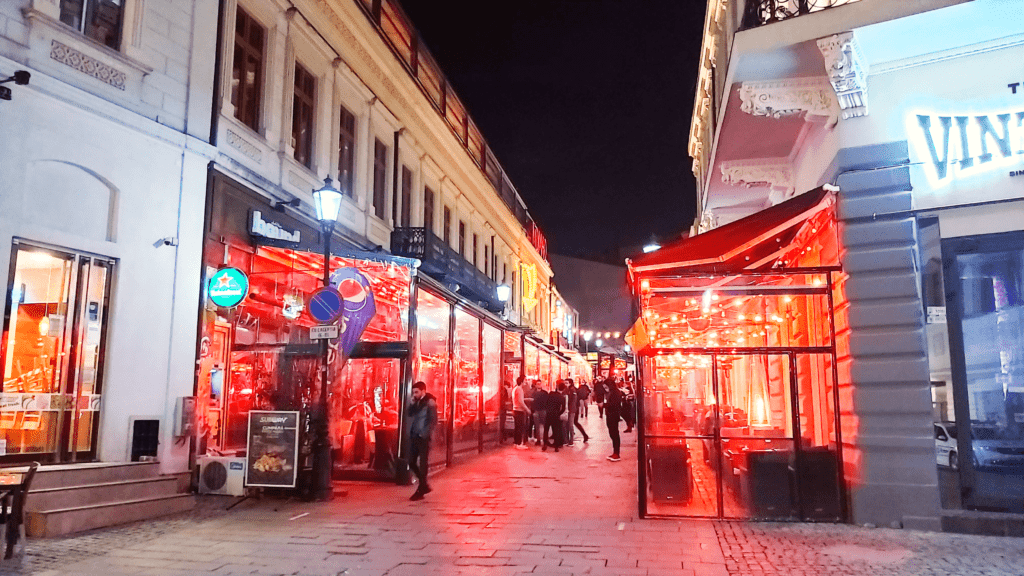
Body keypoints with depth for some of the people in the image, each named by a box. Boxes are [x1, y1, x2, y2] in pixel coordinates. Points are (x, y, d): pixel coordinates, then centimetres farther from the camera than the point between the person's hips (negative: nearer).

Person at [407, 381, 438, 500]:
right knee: (412, 462, 10)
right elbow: (409, 413, 11)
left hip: (423, 438, -8)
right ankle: (424, 485, 26)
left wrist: (425, 433, -17)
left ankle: (420, 491, 5)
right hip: (414, 436, 8)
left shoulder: (430, 402, -9)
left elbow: (433, 420, -13)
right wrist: (412, 403, -1)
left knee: (423, 463, -1)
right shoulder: (417, 402, 14)